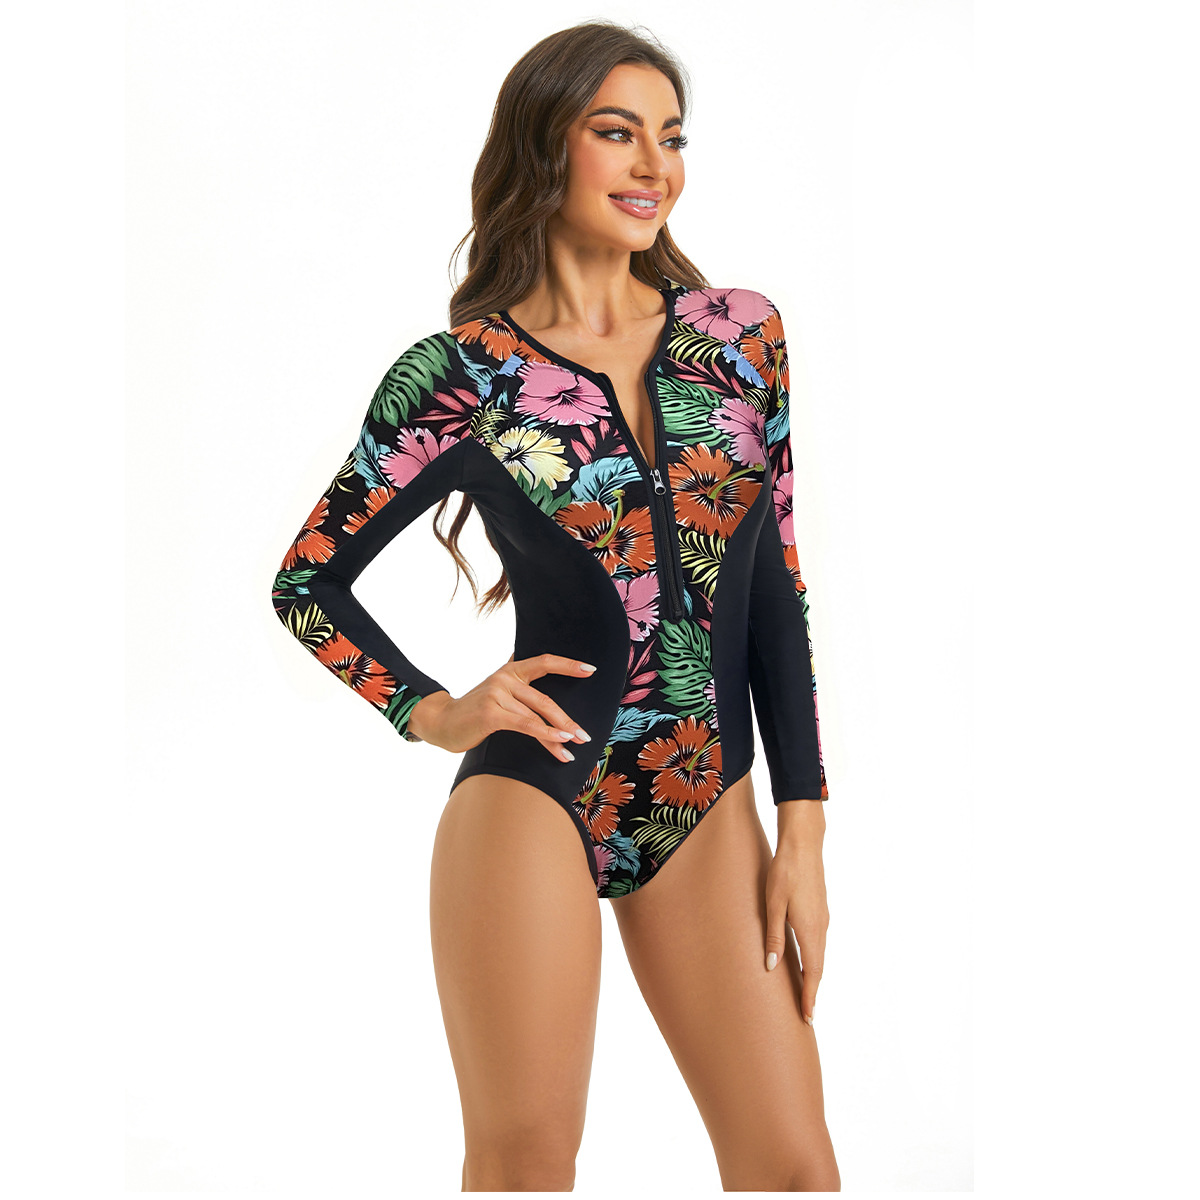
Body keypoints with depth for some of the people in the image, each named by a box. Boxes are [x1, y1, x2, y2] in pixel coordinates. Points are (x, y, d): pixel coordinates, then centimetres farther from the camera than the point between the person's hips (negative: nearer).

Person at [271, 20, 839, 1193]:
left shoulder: (741, 333, 6)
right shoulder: (457, 374, -3)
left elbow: (775, 587, 7)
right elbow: (307, 581, 7)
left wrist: (803, 830, 4)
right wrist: (430, 712, -4)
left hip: (708, 813, 3)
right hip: (537, 799, -3)